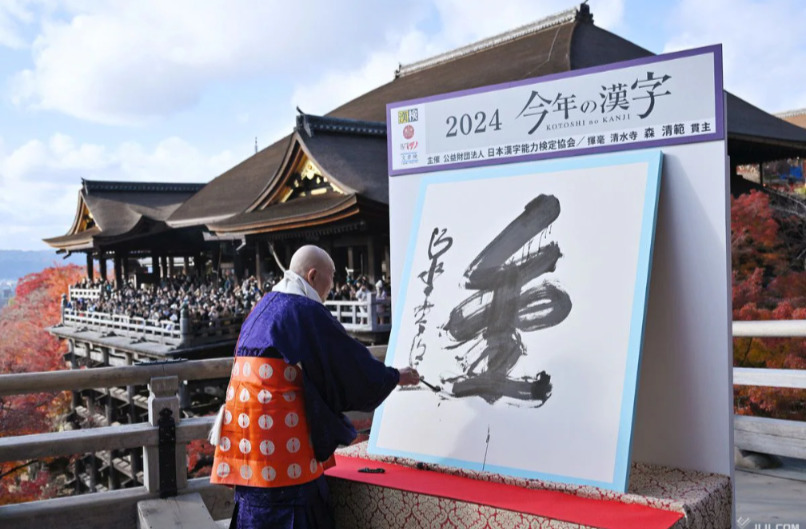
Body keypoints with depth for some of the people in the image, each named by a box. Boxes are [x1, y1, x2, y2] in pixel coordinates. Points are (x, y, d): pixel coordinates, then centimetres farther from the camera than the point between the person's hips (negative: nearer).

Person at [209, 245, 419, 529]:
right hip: (280, 440, -9)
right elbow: (350, 359, -6)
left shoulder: (264, 307, 16)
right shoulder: (305, 311, -11)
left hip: (247, 428, 9)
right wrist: (395, 377, 9)